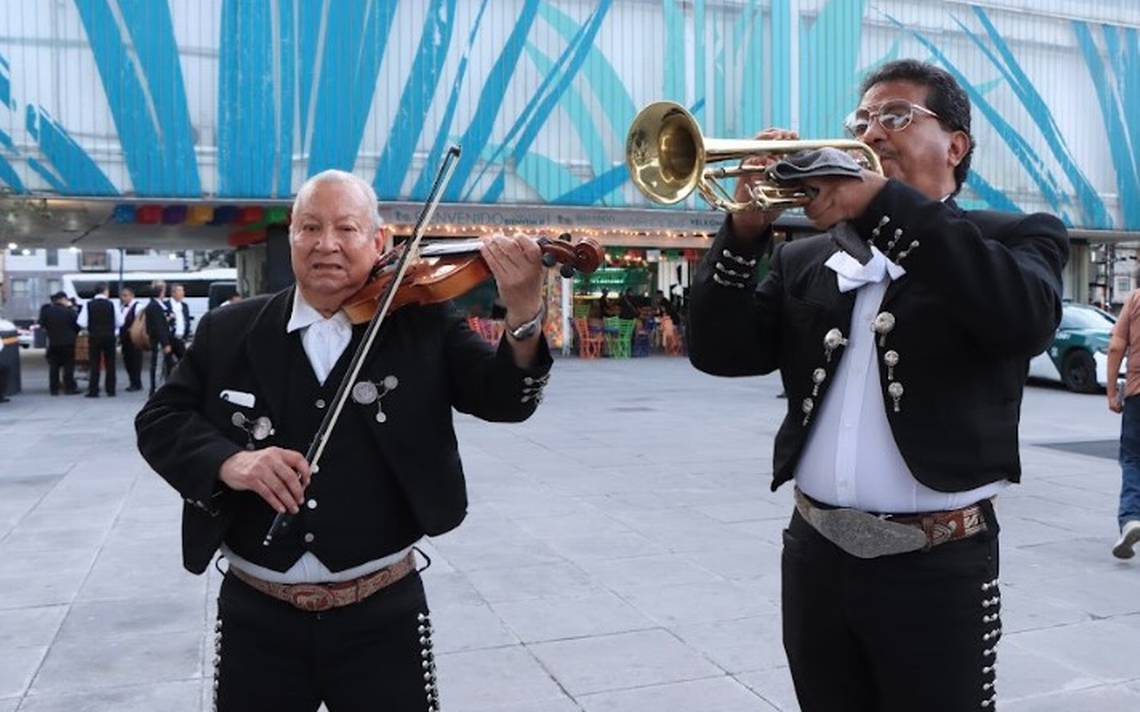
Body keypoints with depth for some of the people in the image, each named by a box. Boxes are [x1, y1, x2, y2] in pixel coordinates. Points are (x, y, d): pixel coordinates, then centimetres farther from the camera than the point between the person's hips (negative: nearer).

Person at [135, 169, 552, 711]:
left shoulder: (425, 323, -5)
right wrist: (226, 461, -19)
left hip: (383, 613, -1)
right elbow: (159, 420, 2)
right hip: (256, 615, 2)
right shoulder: (229, 331, 1)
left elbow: (504, 399, -14)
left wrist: (524, 315, -34)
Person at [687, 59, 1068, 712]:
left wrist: (879, 203, -25)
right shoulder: (806, 259, 10)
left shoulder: (1016, 238, 0)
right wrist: (747, 227, -12)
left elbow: (1026, 316, -22)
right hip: (816, 553, 4)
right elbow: (721, 351, 1)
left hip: (935, 565, -3)